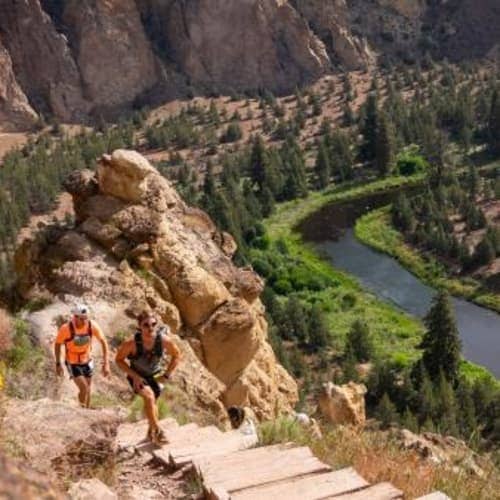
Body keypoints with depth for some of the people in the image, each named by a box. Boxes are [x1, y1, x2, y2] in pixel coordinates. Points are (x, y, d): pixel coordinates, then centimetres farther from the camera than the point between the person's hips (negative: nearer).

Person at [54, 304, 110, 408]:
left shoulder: (92, 325, -20)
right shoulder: (66, 328, -27)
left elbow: (103, 342, -8)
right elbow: (57, 344, -9)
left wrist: (106, 363, -11)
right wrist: (58, 364, -3)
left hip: (87, 362, 3)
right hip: (73, 364, -3)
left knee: (88, 391, 12)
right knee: (84, 389, -17)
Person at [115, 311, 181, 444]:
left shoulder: (164, 340, -29)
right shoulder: (132, 343, -33)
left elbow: (177, 355, -8)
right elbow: (119, 359, -15)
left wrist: (166, 375, -10)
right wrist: (135, 376, -21)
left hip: (155, 375, 3)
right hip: (137, 376, -3)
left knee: (151, 402, 17)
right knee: (149, 396, -28)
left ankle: (151, 431, 44)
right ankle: (157, 430, -17)